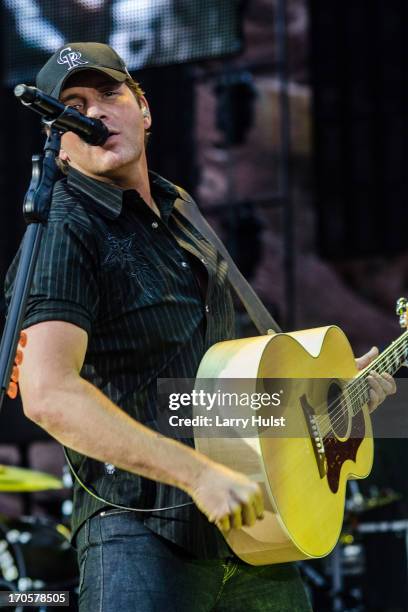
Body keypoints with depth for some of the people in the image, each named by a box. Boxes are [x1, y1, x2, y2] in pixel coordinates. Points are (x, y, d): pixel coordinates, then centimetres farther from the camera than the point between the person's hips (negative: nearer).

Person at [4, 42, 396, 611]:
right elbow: (49, 394, -26)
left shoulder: (177, 212, 17)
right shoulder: (64, 230, -11)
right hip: (144, 535, -8)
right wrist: (200, 475, -28)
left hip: (251, 524, 8)